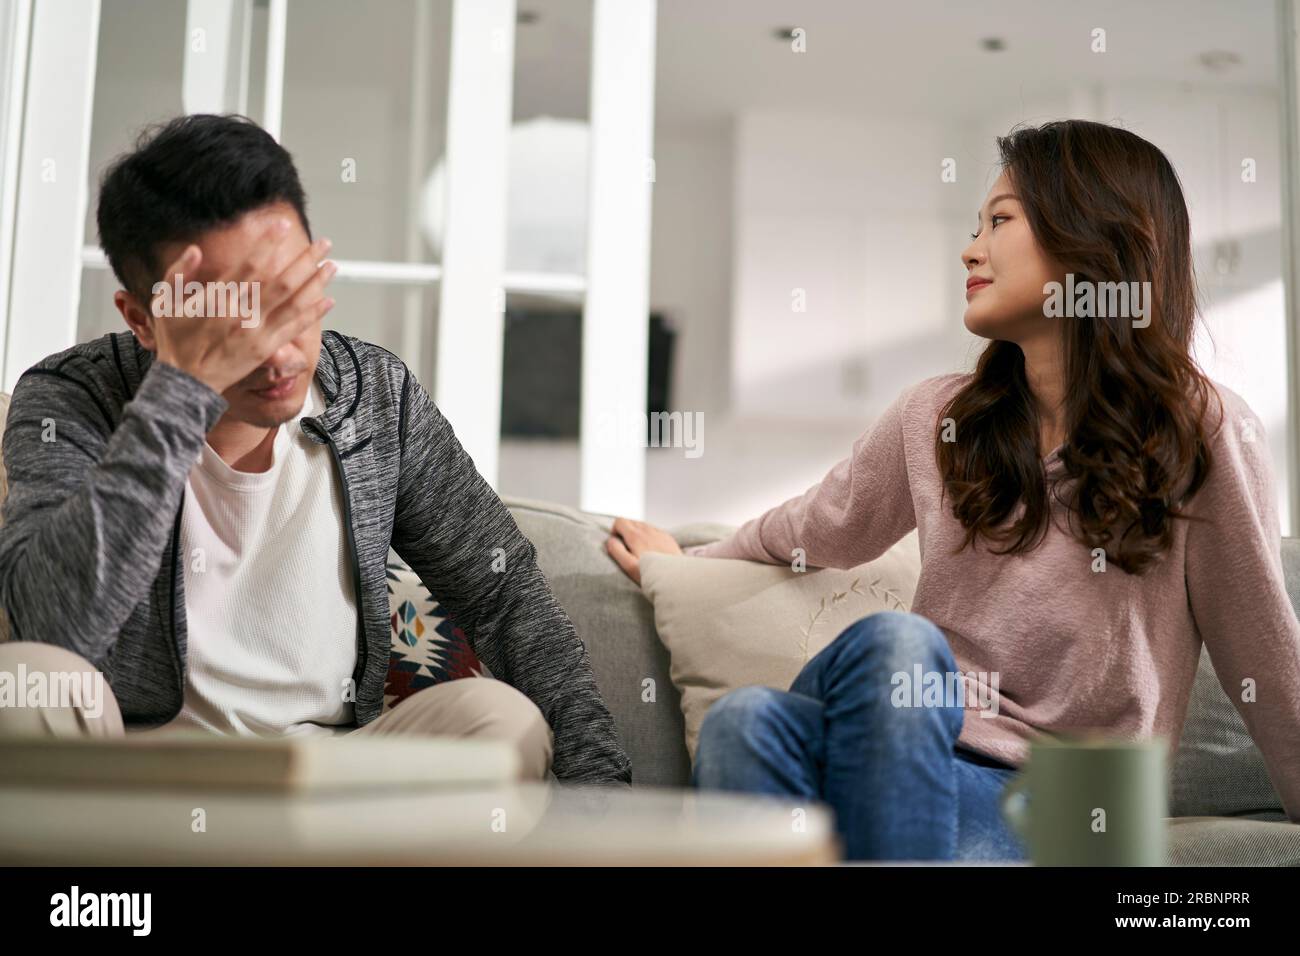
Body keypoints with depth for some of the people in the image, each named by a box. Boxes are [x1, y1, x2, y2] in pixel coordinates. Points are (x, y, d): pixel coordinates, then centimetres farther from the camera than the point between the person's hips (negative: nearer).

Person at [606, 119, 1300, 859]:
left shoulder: (1201, 432, -2)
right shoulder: (936, 418, 10)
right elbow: (813, 529, 28)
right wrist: (683, 565, 38)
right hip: (914, 752, 3)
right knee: (749, 719, -32)